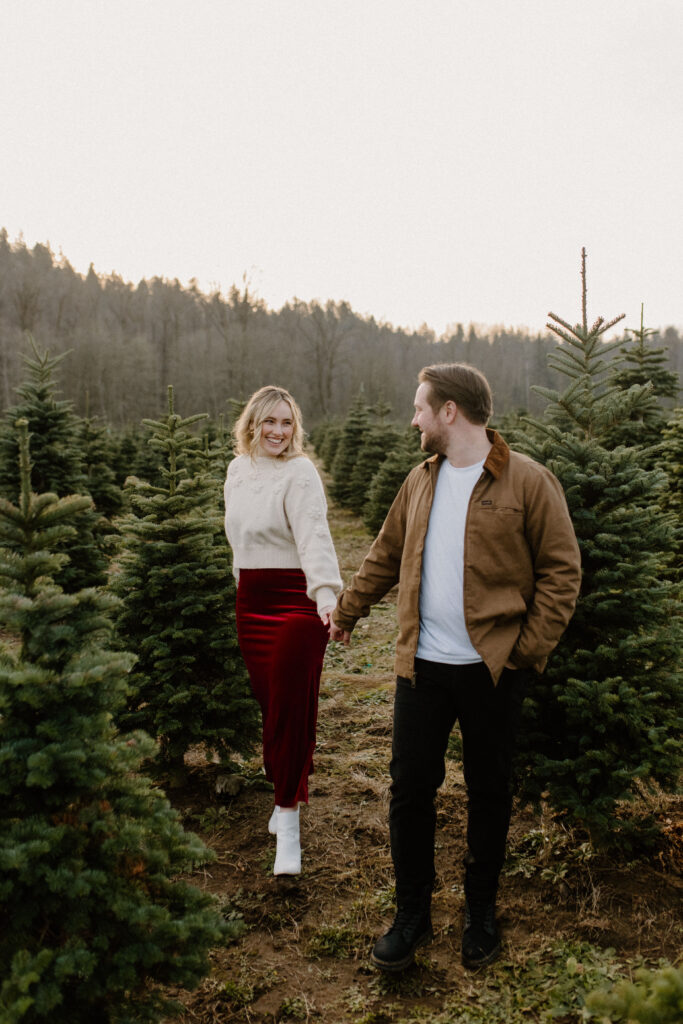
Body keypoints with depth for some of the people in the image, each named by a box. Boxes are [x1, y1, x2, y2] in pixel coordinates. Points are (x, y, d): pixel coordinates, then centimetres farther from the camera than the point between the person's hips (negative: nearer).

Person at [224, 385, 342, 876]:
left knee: (290, 708, -4)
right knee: (270, 704, 11)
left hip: (296, 602, -6)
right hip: (251, 601, 6)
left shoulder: (300, 473, -12)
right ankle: (288, 795, 30)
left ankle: (288, 824, 4)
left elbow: (314, 537, -25)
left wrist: (327, 593, -40)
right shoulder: (238, 469, 10)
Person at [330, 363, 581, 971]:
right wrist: (347, 611, 24)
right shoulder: (420, 481, 10)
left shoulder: (527, 481, -7)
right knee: (410, 789, 7)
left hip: (493, 669, -4)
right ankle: (412, 915, 25)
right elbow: (385, 556, 20)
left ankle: (481, 914, 32)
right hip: (422, 665, 4)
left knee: (489, 794, 12)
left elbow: (561, 569, -7)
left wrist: (529, 649, -12)